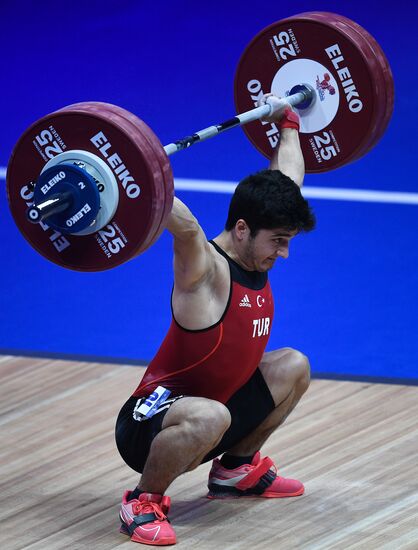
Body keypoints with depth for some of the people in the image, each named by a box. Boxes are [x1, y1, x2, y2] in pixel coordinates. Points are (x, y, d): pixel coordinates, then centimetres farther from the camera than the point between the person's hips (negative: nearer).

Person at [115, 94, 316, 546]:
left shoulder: (254, 256, 0)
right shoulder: (206, 271, -24)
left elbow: (287, 175, 16)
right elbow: (185, 226, -49)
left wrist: (288, 123, 25)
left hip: (213, 409, 9)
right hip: (151, 422, -9)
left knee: (293, 368, 12)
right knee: (209, 417, -40)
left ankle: (237, 467, 24)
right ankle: (144, 502, -15)